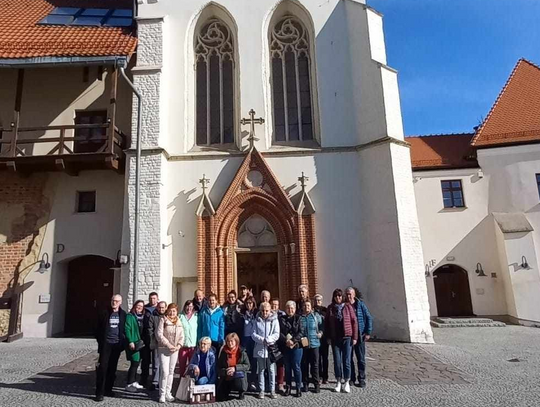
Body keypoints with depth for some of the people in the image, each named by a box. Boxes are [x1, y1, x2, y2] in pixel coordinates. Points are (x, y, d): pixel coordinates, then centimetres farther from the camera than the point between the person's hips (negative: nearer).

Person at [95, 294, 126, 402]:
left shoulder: (123, 314, 3)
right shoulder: (104, 313, -3)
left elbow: (125, 329, 7)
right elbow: (98, 328, 1)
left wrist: (123, 342, 1)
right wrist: (100, 341, -3)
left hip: (117, 344, 2)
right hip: (106, 344, -2)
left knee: (112, 369, 10)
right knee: (102, 368, -5)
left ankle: (108, 389, 23)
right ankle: (99, 393, 2)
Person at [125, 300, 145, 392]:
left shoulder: (142, 317, 14)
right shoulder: (130, 316, -7)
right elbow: (127, 329, -14)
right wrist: (130, 341, -20)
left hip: (140, 343, 7)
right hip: (132, 343, -7)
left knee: (136, 363, 12)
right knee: (134, 363, -8)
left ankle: (134, 382, 24)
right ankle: (129, 385, 2)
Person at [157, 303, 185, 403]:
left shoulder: (179, 322, 10)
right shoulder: (163, 320, -4)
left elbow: (181, 336, 11)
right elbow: (159, 334, -11)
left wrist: (179, 346, -6)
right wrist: (168, 345, -15)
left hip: (175, 350, 5)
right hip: (164, 349, -5)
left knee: (171, 371, 10)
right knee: (164, 372, -10)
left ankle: (168, 392, 20)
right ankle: (162, 394, 1)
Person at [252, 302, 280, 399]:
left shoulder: (274, 320, -1)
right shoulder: (257, 320, 3)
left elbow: (276, 334, -5)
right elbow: (254, 334, 0)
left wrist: (268, 340, -17)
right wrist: (262, 340, -15)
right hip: (260, 348, 1)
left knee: (271, 370, 3)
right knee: (261, 370, 8)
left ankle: (272, 390, 13)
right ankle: (261, 390, 17)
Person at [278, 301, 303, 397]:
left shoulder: (299, 318, 2)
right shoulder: (282, 319, 6)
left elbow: (301, 332, -5)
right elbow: (279, 332, -1)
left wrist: (293, 341, -16)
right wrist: (286, 341, -14)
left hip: (296, 346, -2)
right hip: (285, 347, 2)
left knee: (296, 367, 0)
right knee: (287, 367, 9)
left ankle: (298, 388, 10)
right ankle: (288, 387, 19)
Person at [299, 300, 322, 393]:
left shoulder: (316, 316, 2)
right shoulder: (300, 317, 2)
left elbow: (321, 326, 10)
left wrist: (320, 333, -7)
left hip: (314, 343, -1)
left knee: (315, 365, 4)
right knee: (304, 365, 8)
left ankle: (316, 384, 14)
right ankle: (305, 384, 20)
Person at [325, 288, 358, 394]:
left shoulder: (348, 307, -3)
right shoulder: (330, 308, 3)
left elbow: (354, 321, -2)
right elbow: (326, 323, 8)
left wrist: (355, 337, -5)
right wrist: (328, 337, 3)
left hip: (347, 337, -2)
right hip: (335, 338, 2)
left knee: (346, 360, 1)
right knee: (337, 361, 6)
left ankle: (347, 383, 15)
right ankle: (338, 382, 19)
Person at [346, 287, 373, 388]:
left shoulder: (360, 305, -3)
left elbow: (369, 318, 0)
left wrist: (368, 332, -5)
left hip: (359, 335, -2)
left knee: (361, 358, 4)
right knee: (348, 358, 7)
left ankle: (361, 379, 14)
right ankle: (351, 379, 19)